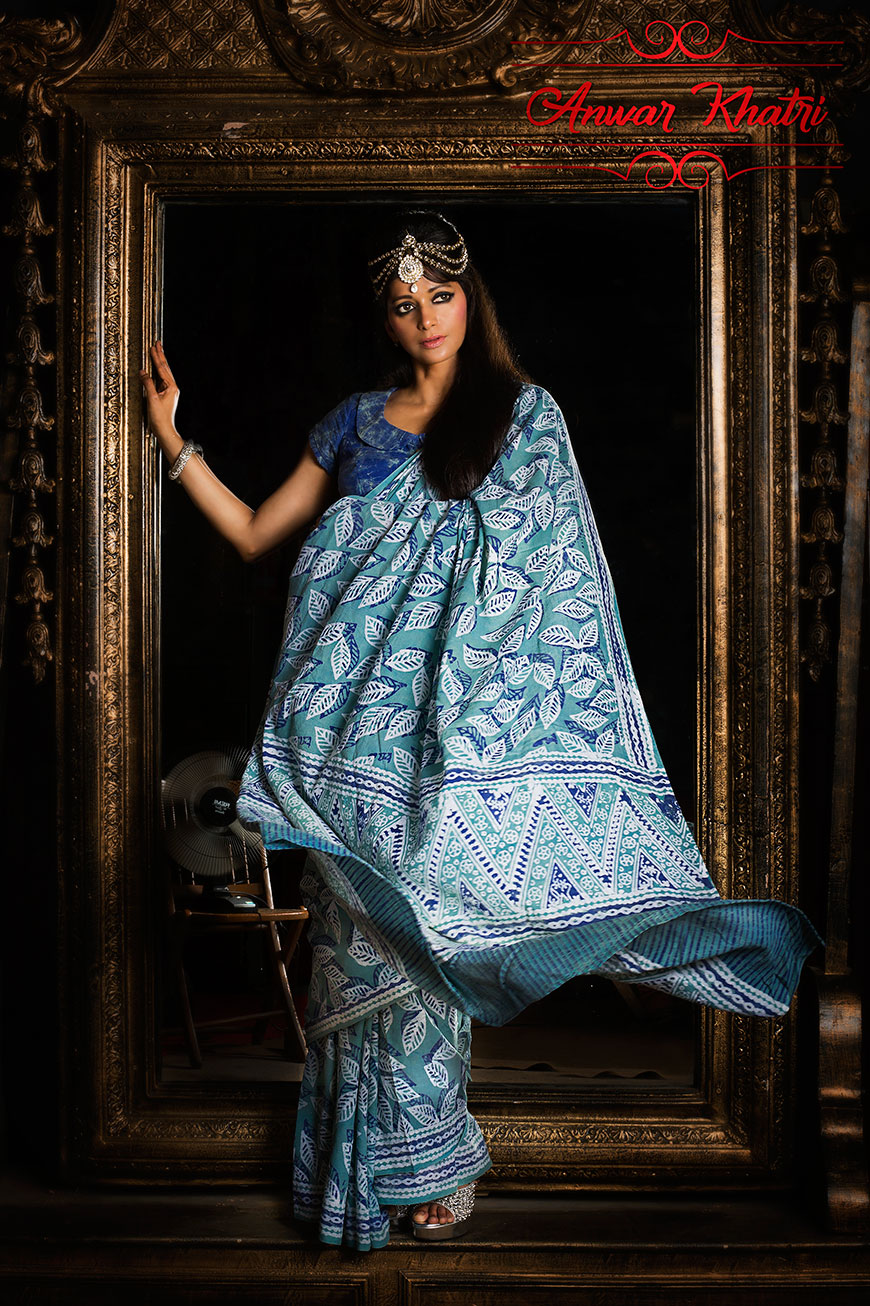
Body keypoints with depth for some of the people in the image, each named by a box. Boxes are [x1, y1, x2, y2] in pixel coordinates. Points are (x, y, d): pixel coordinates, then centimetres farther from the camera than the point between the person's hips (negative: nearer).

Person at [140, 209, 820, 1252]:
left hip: (447, 723, -3)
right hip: (351, 724, 3)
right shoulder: (355, 422, 14)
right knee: (362, 925, 6)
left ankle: (428, 1157, 18)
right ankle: (373, 1151, 22)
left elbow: (550, 564, -1)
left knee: (417, 923, -1)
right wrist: (172, 440, 12)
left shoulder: (525, 414, 5)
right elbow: (254, 534, 17)